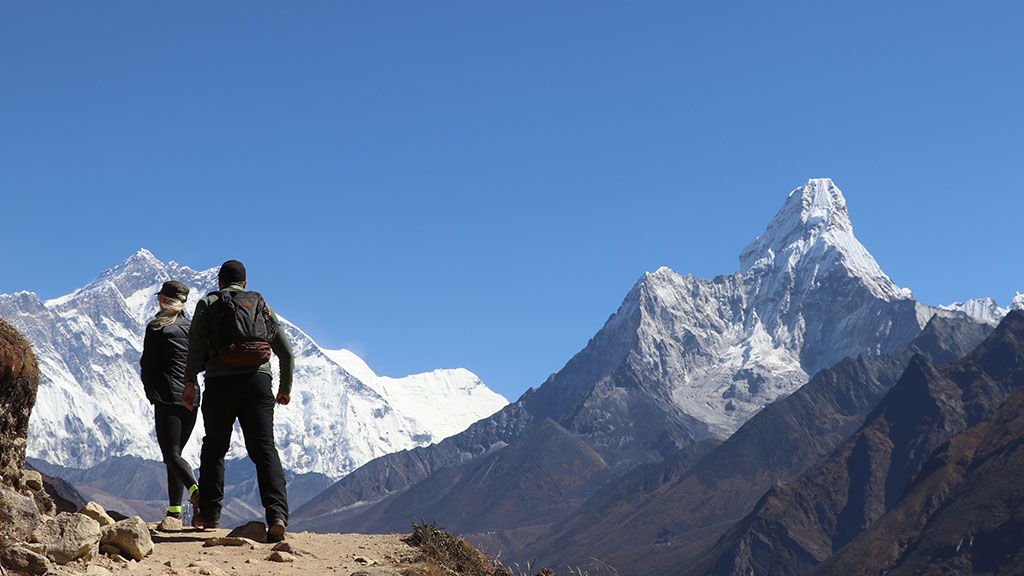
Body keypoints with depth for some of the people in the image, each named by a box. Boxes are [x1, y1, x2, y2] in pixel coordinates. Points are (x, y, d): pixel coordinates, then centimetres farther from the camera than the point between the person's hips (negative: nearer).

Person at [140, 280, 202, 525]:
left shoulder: (157, 327, -5)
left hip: (168, 398, -6)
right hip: (191, 398, 6)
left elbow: (148, 365, -3)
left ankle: (197, 491, -32)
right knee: (175, 452, 15)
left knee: (171, 454, -8)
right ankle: (175, 508, 12)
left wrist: (152, 395, 8)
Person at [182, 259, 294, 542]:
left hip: (220, 383, -1)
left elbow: (196, 343, -5)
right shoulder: (261, 305, 21)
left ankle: (210, 515, 15)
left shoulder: (208, 304, 13)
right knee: (264, 449, -4)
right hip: (258, 381, 1)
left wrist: (189, 381, -7)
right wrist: (286, 387, 30)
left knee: (214, 448, 14)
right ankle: (277, 515, -21)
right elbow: (286, 351, 19)